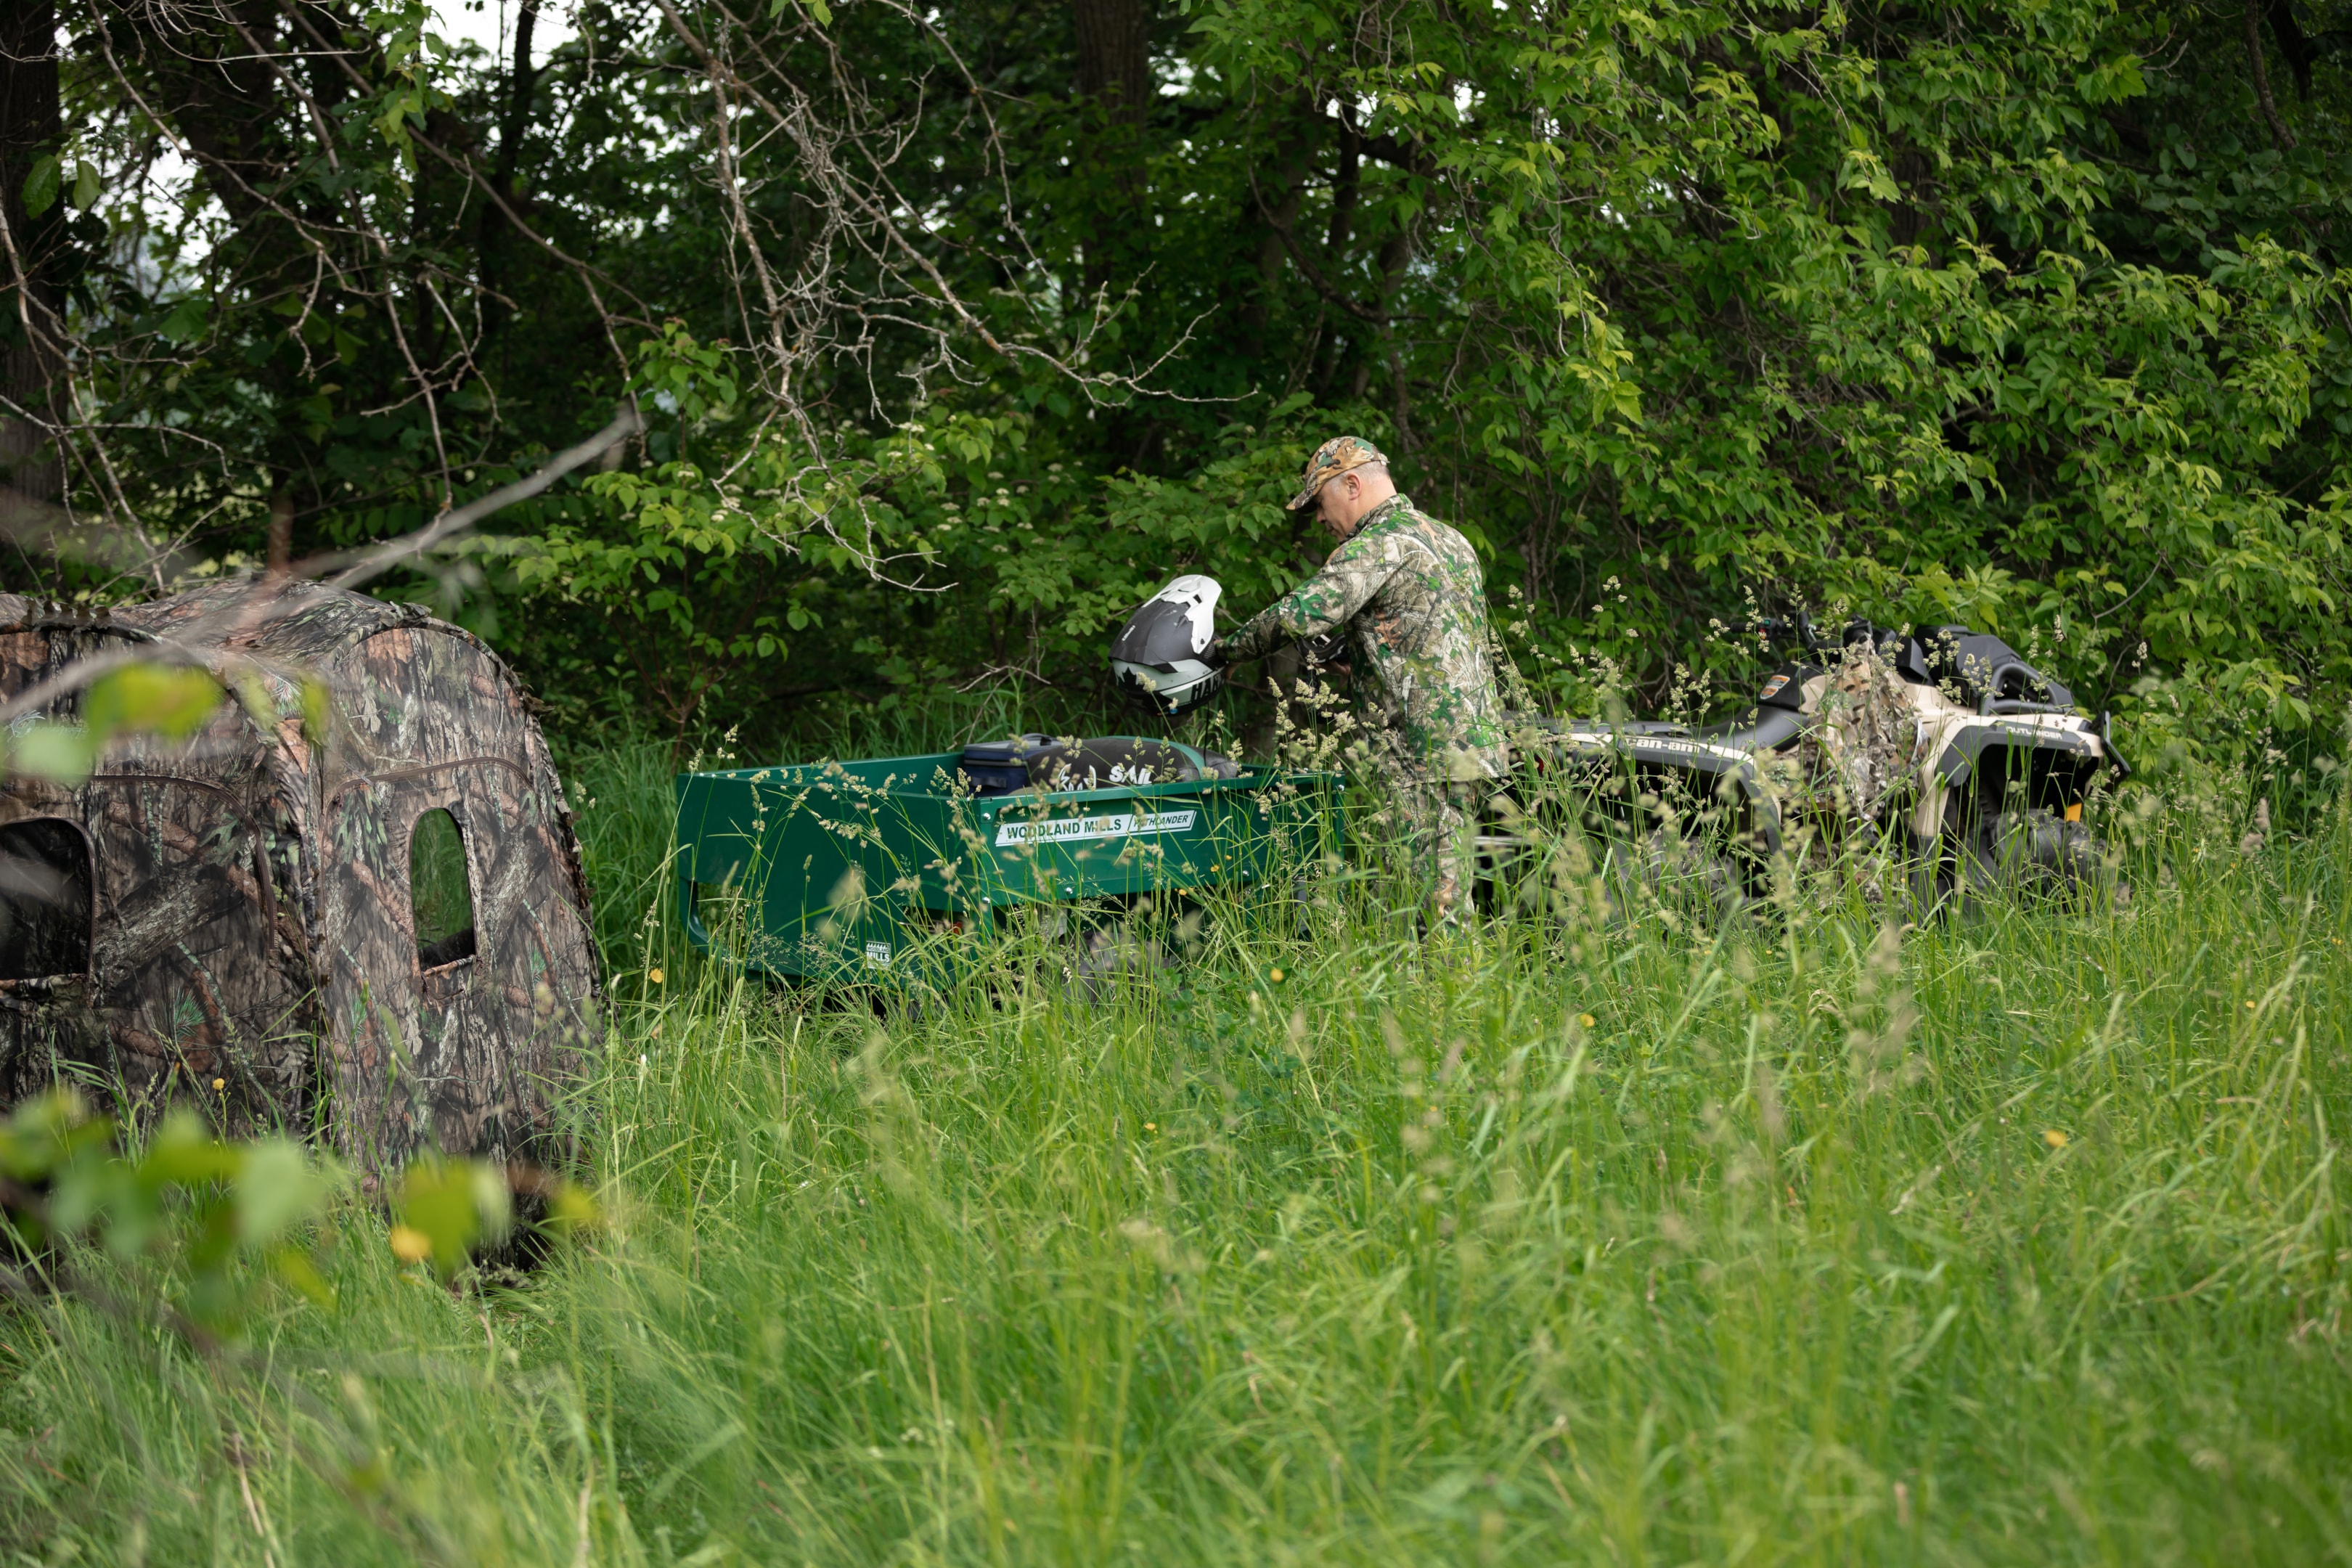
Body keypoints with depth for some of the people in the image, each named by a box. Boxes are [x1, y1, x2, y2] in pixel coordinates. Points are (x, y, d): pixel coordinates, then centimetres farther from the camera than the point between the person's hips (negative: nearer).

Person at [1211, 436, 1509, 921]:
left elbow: (1300, 614, -20)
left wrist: (1228, 648, -5)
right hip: (1480, 745, 9)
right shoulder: (1452, 541, 20)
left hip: (1424, 756, -9)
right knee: (1449, 901, 9)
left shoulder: (1379, 545, -9)